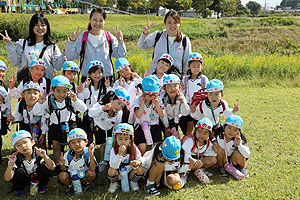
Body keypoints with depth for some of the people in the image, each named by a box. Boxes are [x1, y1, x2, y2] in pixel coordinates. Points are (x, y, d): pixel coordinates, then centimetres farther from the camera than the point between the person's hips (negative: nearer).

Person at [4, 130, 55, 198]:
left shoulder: (38, 154, -22)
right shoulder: (16, 158, -23)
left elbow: (52, 167, -29)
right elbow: (7, 179, -28)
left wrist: (45, 157, -45)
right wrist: (11, 164, -42)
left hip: (36, 177, 1)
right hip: (23, 180, -1)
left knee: (44, 167, -25)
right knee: (20, 171, -31)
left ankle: (42, 185, 3)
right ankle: (18, 189, -2)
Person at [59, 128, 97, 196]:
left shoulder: (87, 153, -23)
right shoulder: (68, 155, -15)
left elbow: (92, 169, -33)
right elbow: (64, 169, -7)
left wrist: (91, 155, -47)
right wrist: (62, 165, -32)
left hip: (84, 175, -1)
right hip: (72, 176, 1)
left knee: (91, 173, -30)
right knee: (62, 175, -26)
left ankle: (88, 183, 8)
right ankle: (70, 186, 8)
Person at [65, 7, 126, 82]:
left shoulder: (109, 37, 4)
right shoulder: (82, 37, 1)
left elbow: (121, 55, 6)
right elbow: (70, 57, -2)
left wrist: (120, 41, -7)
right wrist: (72, 41, -15)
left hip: (107, 77, 1)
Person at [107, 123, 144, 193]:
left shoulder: (134, 149, -16)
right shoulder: (114, 150, -20)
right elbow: (113, 166, -30)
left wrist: (136, 164, -35)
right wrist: (119, 154, -44)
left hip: (130, 174, 1)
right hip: (118, 174, -1)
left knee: (141, 169, -26)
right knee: (111, 170, -31)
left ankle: (133, 182, 6)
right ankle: (114, 183, 3)